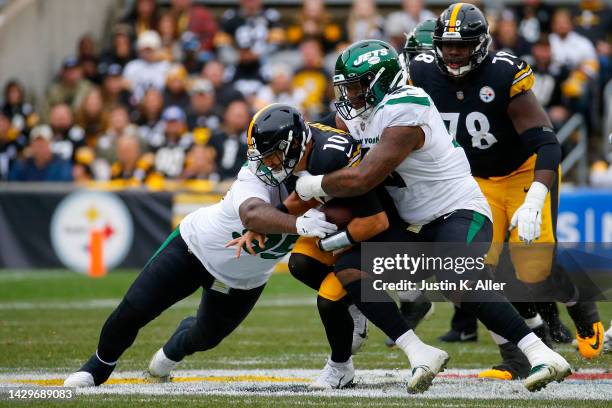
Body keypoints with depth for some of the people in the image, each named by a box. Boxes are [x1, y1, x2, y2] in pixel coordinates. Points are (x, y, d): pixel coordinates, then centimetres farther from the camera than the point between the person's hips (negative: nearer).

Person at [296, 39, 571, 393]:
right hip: (415, 226, 9)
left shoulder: (405, 115, -22)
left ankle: (541, 353, -33)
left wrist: (312, 186, -11)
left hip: (459, 212, -9)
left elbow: (362, 180, -26)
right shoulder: (360, 113, 7)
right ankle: (419, 353, -16)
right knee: (349, 271, -10)